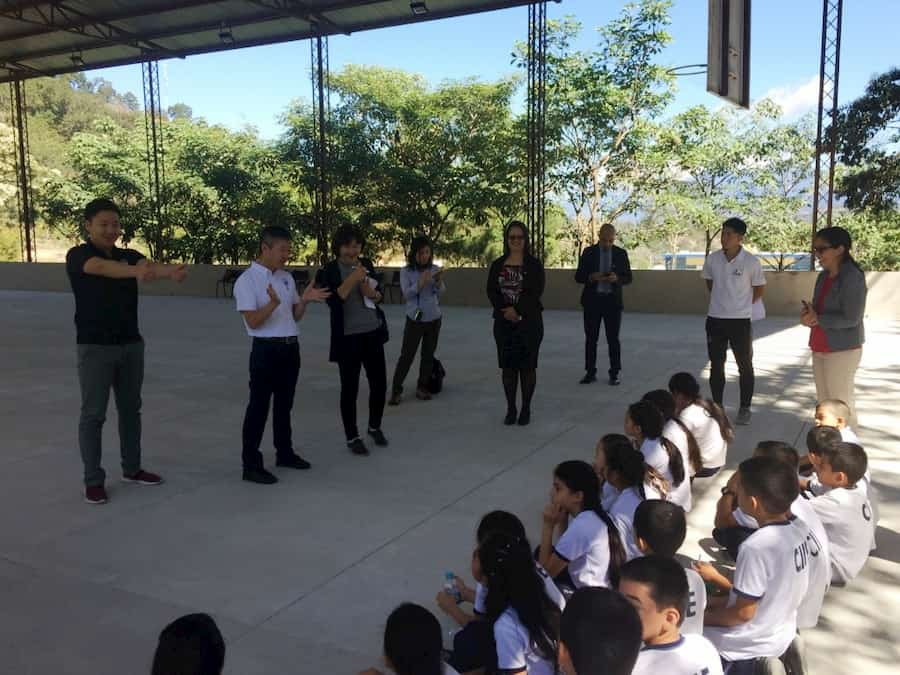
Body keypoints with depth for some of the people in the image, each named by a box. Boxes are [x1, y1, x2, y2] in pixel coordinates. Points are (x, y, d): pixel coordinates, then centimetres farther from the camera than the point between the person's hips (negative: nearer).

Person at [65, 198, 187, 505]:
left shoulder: (129, 255, 6)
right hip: (95, 347, -5)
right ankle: (93, 480, 10)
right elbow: (101, 267, -31)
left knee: (130, 409, 14)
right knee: (93, 414, 1)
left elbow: (148, 266, -17)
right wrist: (136, 271, -52)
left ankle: (131, 469, 27)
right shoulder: (78, 255, -8)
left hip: (131, 345, 5)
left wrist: (170, 271, -42)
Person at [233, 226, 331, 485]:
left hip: (291, 347, 7)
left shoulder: (287, 278, 11)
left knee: (284, 403, 18)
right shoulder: (247, 280, -11)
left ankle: (284, 452, 32)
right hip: (266, 349, -7)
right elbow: (252, 321, -18)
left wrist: (305, 300, -4)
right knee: (259, 406, -2)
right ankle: (251, 464, 5)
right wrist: (273, 303, -33)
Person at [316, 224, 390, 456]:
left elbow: (380, 295, 14)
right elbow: (333, 300, -21)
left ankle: (375, 427, 32)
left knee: (380, 383, 9)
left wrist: (372, 293, -8)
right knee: (350, 388, 3)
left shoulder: (366, 264, 7)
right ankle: (352, 437, 18)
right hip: (347, 338, -4)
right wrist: (352, 279, -24)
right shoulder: (328, 271, -7)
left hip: (373, 333, 5)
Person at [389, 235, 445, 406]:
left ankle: (422, 387, 20)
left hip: (434, 319, 3)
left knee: (428, 355, 9)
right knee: (406, 355, -5)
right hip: (415, 319, -3)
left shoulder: (435, 269, 1)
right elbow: (406, 294, -15)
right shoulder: (406, 271, -6)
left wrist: (439, 281, -25)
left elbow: (441, 292, -5)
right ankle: (396, 390, 2)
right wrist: (420, 283, -29)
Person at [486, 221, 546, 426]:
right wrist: (505, 311, -15)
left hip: (529, 322, -3)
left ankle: (526, 409, 13)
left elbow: (536, 292, -11)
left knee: (527, 365, 3)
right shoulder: (497, 265, 7)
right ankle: (510, 409, 16)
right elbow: (491, 291, -1)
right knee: (508, 365, 6)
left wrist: (517, 310, -17)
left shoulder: (534, 264, -2)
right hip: (503, 322, 3)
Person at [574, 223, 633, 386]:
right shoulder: (588, 252, 2)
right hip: (592, 301, 0)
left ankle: (614, 373, 11)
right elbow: (578, 277, 2)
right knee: (591, 339, 4)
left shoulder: (621, 253, 3)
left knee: (613, 339, 3)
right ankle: (590, 372, 12)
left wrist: (617, 278, -16)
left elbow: (628, 278, 6)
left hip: (613, 301, 0)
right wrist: (591, 277, -18)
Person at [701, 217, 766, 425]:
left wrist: (743, 305, 7)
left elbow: (759, 289, 2)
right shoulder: (712, 259, -3)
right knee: (716, 365, 10)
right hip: (715, 320, 3)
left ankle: (745, 409, 20)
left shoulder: (751, 262, -12)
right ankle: (717, 407, 23)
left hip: (740, 321, -3)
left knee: (745, 365, 8)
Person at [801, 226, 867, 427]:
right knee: (824, 402, 13)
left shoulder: (853, 277, -14)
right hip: (820, 349, 8)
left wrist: (817, 319, -15)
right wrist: (808, 315, -5)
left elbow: (851, 319, -19)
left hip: (842, 350, -8)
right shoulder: (823, 276, 9)